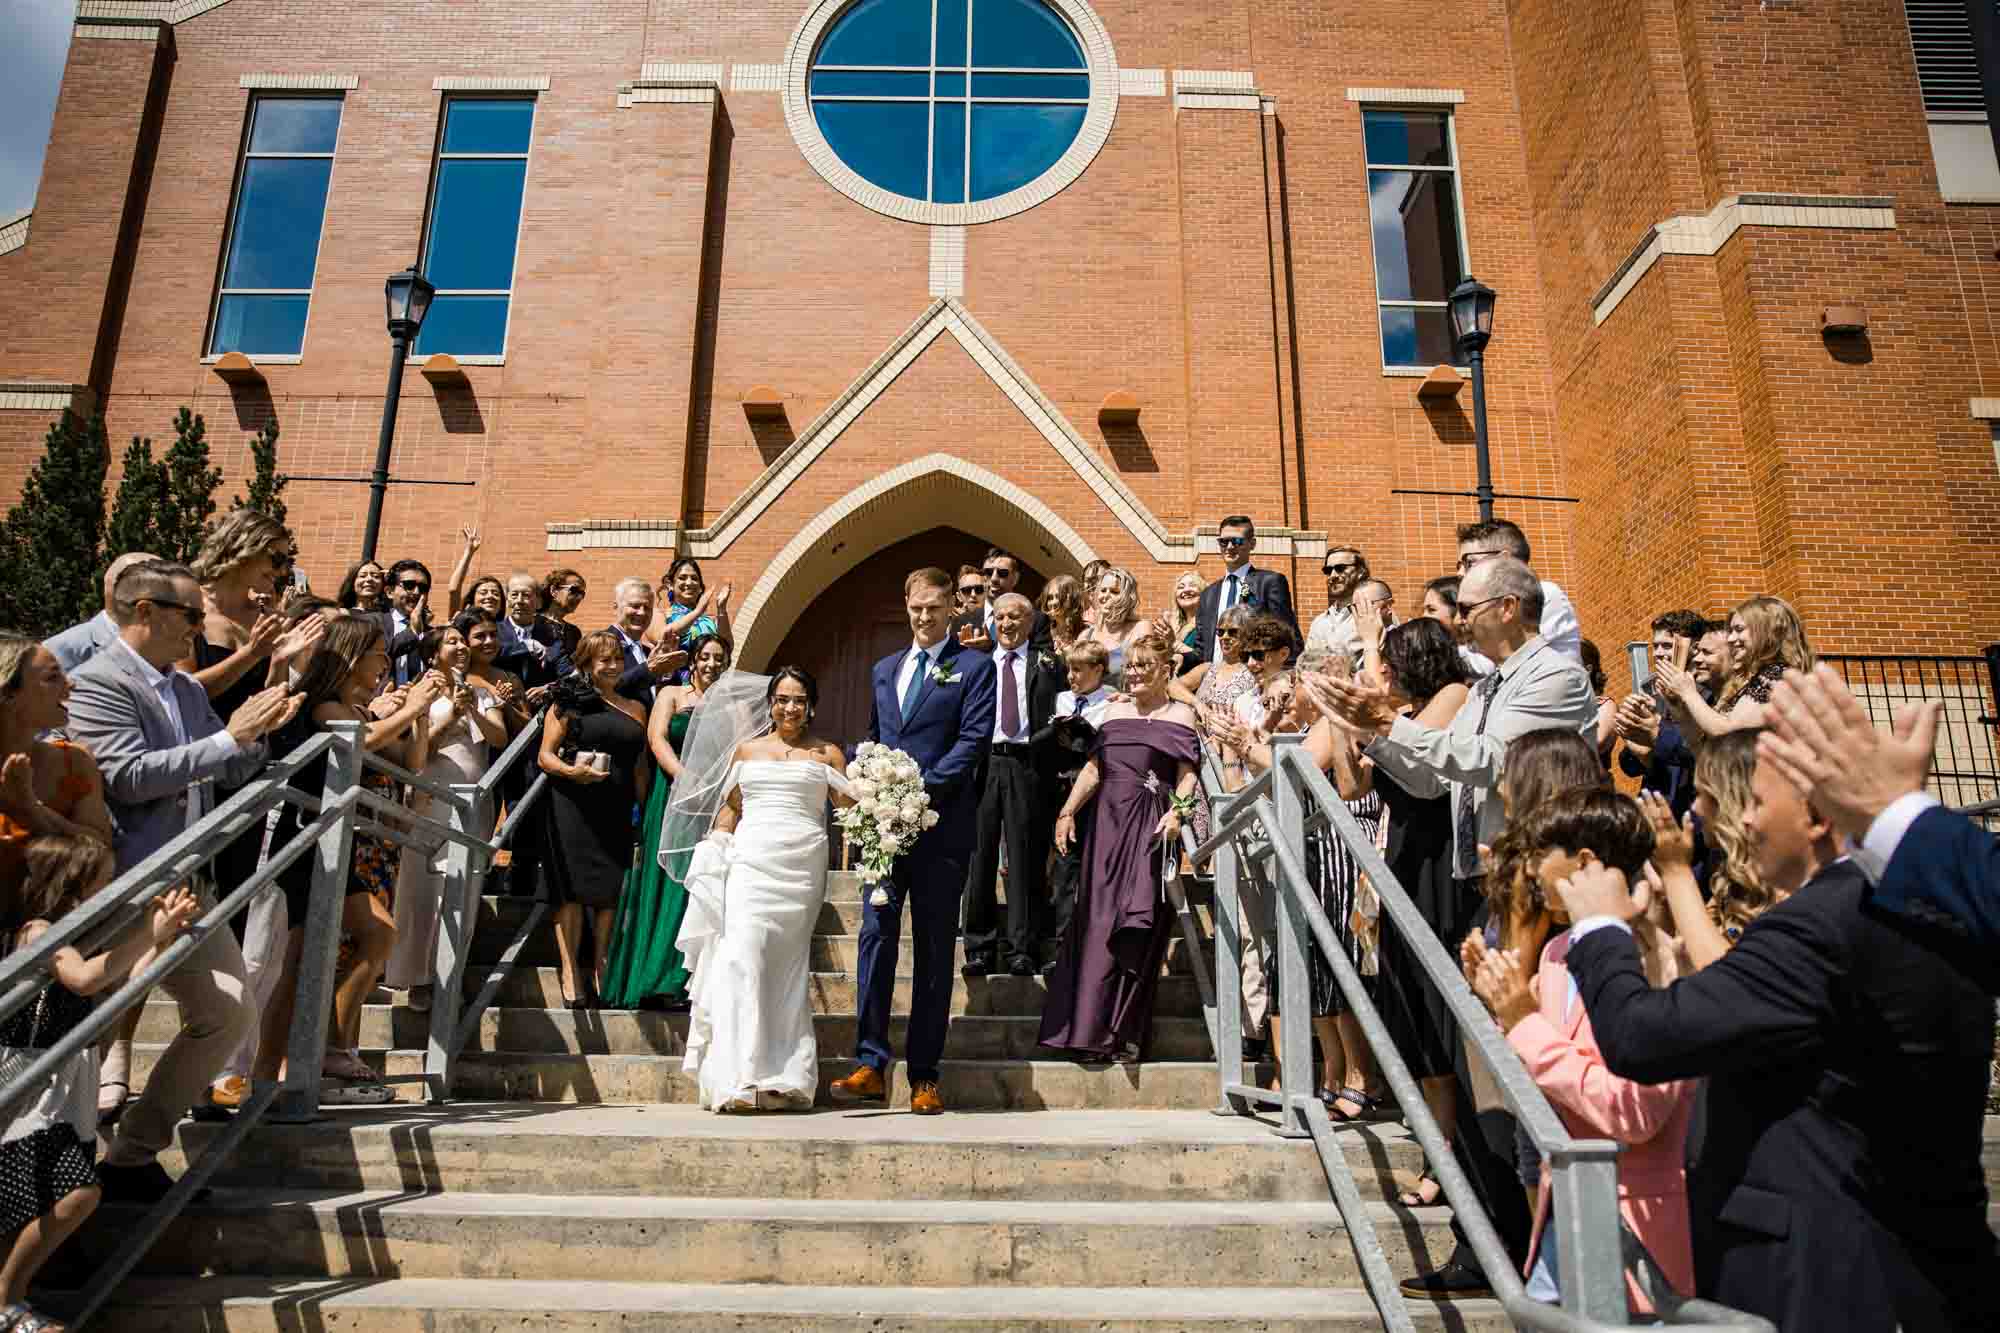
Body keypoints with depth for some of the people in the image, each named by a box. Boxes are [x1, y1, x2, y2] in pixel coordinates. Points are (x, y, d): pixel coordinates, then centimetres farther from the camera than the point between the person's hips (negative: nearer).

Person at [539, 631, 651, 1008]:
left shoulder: (635, 709, 17)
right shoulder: (571, 701, 4)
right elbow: (545, 756, 0)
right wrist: (572, 772, -19)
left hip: (617, 808, 4)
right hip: (573, 805, -4)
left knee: (611, 890, 4)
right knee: (573, 888, -4)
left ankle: (601, 969, 16)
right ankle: (570, 973, 3)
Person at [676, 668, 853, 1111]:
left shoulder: (827, 753, 12)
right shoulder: (747, 749, 19)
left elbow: (849, 804, 3)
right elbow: (731, 808, 21)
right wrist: (713, 851, 9)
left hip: (801, 863, -1)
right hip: (750, 859, 1)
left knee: (787, 965, -2)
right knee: (743, 956, -13)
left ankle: (786, 1079, 4)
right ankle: (741, 1078, -13)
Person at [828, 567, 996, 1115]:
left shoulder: (974, 667, 2)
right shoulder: (884, 669, 20)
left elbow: (974, 739, -9)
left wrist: (921, 788, -17)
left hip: (940, 827, -4)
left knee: (934, 951, 3)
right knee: (876, 937, -2)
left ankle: (924, 1075, 10)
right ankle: (871, 1065, 3)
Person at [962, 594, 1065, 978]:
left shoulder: (1045, 665, 11)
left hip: (1026, 765, -1)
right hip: (983, 762, 1)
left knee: (1025, 857, 0)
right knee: (979, 854, 3)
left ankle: (1022, 948, 7)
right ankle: (980, 948, 11)